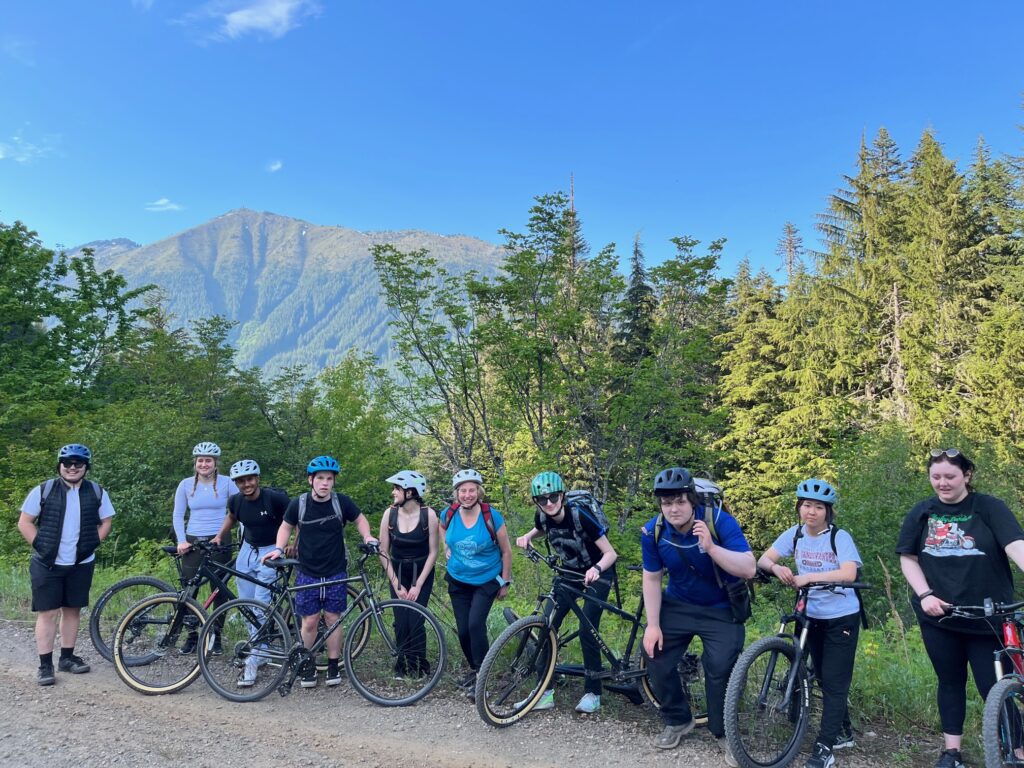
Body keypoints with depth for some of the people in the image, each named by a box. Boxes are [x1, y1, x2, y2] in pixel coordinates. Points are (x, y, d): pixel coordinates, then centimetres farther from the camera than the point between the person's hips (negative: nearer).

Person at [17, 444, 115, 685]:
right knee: (48, 613, -1)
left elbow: (106, 522, 10)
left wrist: (92, 544, -1)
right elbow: (24, 523, 1)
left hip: (81, 564, 2)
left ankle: (67, 657, 23)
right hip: (47, 564, -2)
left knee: (72, 610, 11)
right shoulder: (43, 491, -3)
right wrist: (39, 545, -7)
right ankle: (45, 664, 6)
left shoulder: (97, 492, 2)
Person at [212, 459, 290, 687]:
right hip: (247, 550, 6)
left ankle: (251, 664, -9)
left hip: (270, 552, -6)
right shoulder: (236, 501, -4)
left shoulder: (275, 498, -20)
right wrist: (219, 536, 11)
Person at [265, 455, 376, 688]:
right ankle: (308, 664, 20)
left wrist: (367, 536, -10)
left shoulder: (341, 502, -8)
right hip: (308, 573, 0)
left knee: (333, 618, 5)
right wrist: (279, 548, -5)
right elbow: (286, 527, 9)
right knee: (310, 621, 1)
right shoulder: (298, 504, -7)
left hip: (336, 572, 0)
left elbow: (360, 520, 8)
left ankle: (333, 665, 19)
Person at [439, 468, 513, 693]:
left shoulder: (492, 517, -20)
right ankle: (473, 668, 31)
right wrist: (447, 549, 4)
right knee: (463, 630, 5)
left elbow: (506, 551, -8)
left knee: (476, 624, -19)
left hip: (486, 581, -3)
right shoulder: (449, 514, -11)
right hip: (458, 581, 4)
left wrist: (505, 582, -4)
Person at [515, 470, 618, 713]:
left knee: (587, 632, -13)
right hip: (570, 572, 5)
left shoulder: (579, 515, -30)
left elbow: (611, 553, -27)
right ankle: (545, 691, 1)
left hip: (597, 573, -5)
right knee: (547, 625, -7)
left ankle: (593, 693, 6)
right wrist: (527, 536, -7)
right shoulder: (542, 517, -14)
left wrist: (596, 569, -47)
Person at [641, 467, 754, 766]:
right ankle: (677, 721, 22)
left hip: (721, 609, -3)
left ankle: (724, 734, 13)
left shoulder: (720, 521, -25)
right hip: (678, 605, 3)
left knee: (720, 669, -13)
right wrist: (653, 625, -9)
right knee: (657, 659, -3)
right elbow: (652, 579, -5)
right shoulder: (653, 532, -16)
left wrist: (711, 547, -44)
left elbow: (749, 569, -30)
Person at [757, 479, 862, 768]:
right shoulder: (794, 534, -3)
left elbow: (849, 573, -29)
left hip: (842, 618, -5)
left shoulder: (840, 537, -15)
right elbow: (763, 559, -7)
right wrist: (776, 567, -29)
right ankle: (843, 732, 34)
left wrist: (809, 576, -35)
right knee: (824, 679, 16)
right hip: (812, 617, 5)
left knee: (835, 682, -4)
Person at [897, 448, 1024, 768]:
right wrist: (925, 594, -7)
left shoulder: (989, 508, -6)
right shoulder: (922, 512, 2)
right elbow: (908, 558, 7)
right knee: (950, 681, 13)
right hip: (938, 615, 3)